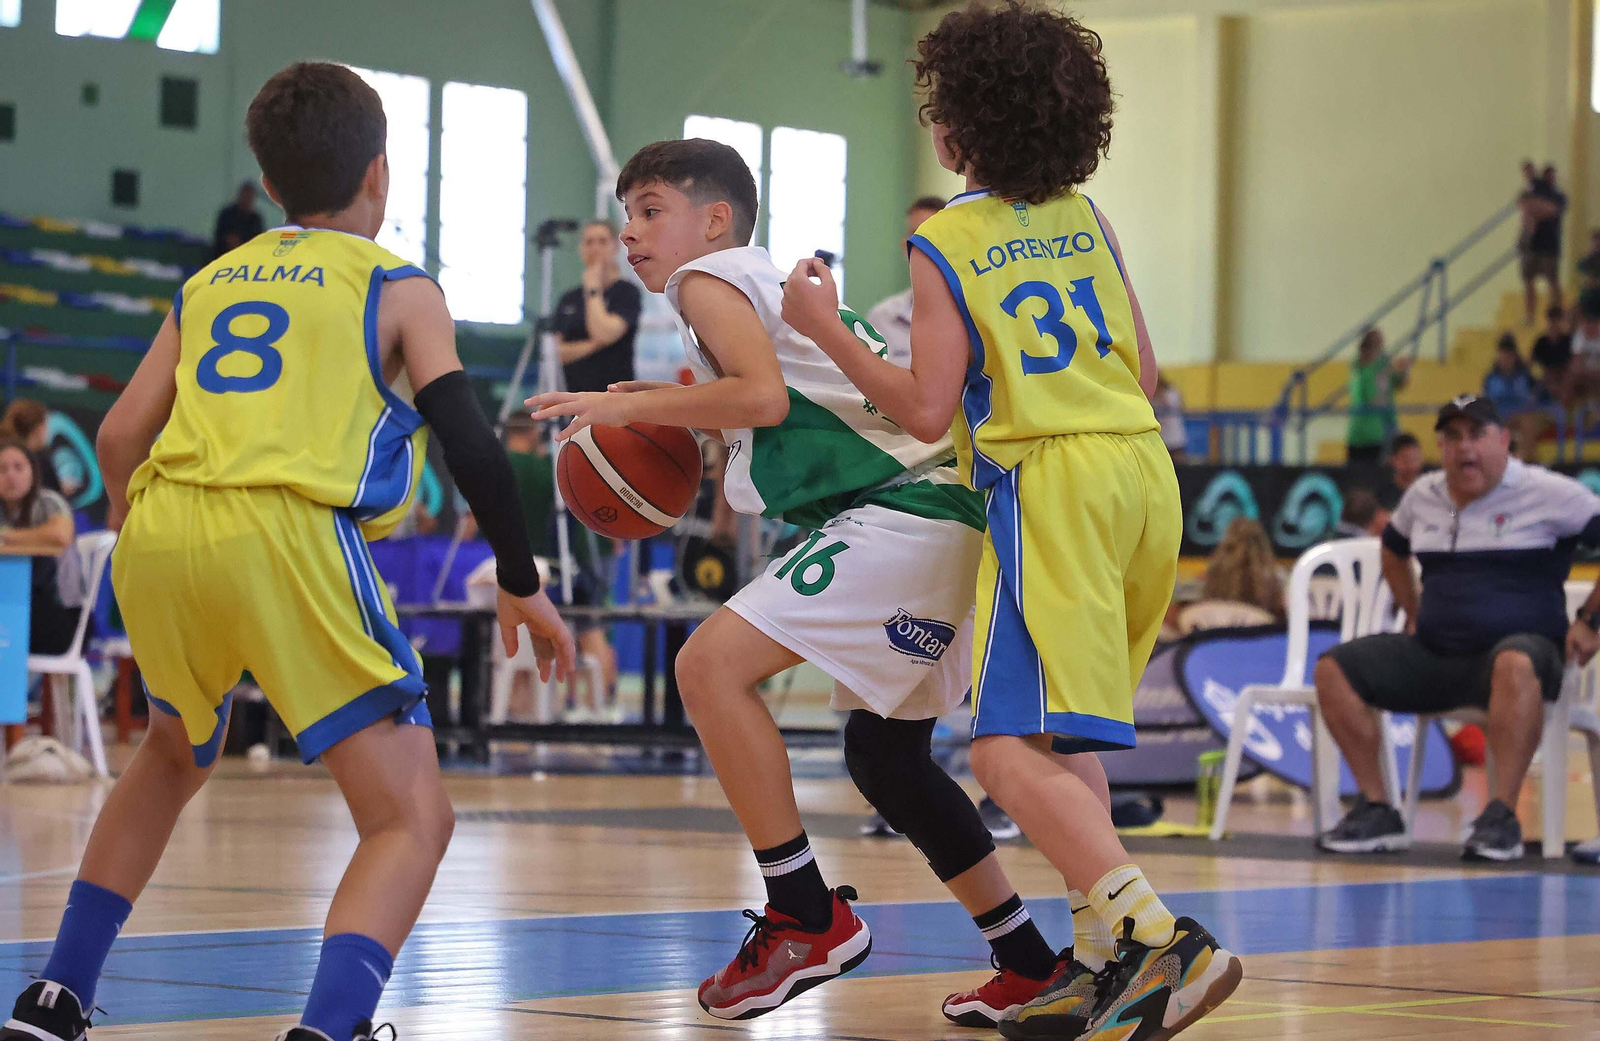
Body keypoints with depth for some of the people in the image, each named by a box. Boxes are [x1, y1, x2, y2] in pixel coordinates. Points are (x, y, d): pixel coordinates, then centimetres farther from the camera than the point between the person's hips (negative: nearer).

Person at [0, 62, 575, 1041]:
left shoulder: (209, 282, 25)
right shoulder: (398, 286, 13)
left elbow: (118, 438, 20)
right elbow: (472, 444, 2)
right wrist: (523, 584, 11)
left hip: (160, 527, 6)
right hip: (286, 533, -5)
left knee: (175, 755, 34)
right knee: (414, 818, -1)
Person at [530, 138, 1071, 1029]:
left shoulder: (709, 275, 0)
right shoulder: (774, 284, 28)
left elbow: (763, 394, -17)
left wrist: (627, 406, -10)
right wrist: (677, 411, 24)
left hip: (906, 511, -10)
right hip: (944, 517, 10)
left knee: (713, 662, -15)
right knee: (885, 755, 21)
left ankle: (807, 916, -13)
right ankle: (1032, 965, 25)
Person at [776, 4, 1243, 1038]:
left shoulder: (945, 243, -2)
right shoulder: (1088, 219, 15)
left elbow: (926, 410, -5)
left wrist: (822, 330, 5)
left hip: (1049, 485, -7)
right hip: (1146, 468, 8)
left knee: (1011, 749, -13)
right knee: (1068, 737, 18)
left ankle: (1159, 937, -30)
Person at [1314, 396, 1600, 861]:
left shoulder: (1547, 493, -5)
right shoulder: (1424, 495, 13)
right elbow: (1393, 548, 34)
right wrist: (1412, 612, 24)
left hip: (1520, 646, -6)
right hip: (1432, 655, 6)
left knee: (1515, 665, -43)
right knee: (1333, 669, -11)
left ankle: (1500, 818, -40)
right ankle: (1376, 812, -10)